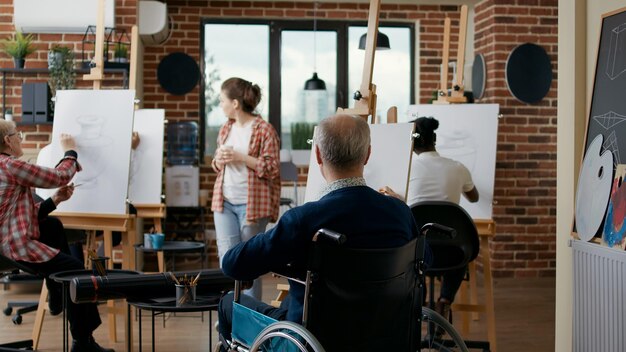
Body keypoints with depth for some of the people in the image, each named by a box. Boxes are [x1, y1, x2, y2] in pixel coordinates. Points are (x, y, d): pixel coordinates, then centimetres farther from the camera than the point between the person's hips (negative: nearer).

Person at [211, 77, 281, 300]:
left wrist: (240, 157, -19)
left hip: (252, 204, -5)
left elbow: (271, 169, -12)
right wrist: (219, 159, -1)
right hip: (224, 202, 5)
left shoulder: (264, 130, -9)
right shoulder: (226, 129, 12)